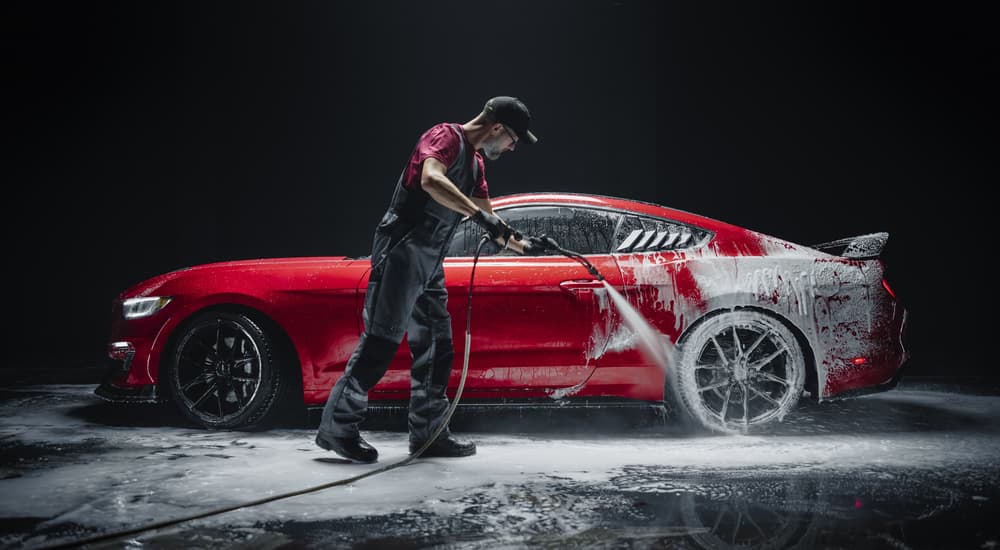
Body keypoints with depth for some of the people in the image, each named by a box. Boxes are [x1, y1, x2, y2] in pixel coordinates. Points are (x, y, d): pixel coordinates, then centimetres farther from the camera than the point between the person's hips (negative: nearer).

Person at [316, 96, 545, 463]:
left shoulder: (475, 163, 21)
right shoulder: (446, 136, -7)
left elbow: (488, 220, 32)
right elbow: (431, 180, -28)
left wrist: (521, 246, 34)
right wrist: (477, 213, -31)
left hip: (429, 261, 10)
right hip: (403, 250, -10)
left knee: (435, 347, 9)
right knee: (382, 339, -13)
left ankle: (428, 433, 14)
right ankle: (338, 425, -10)